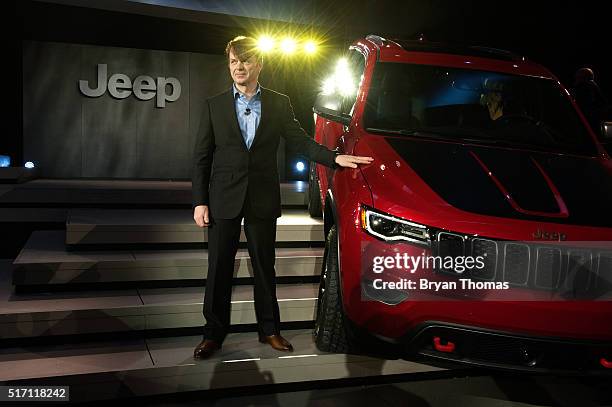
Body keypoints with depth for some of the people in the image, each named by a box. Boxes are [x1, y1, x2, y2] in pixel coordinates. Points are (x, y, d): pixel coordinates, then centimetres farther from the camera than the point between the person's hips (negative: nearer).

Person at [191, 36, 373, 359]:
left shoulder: (279, 104, 6)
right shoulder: (213, 106, 4)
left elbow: (300, 140, 6)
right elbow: (201, 157, 3)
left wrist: (335, 158, -10)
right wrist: (199, 202, -5)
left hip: (262, 199, 1)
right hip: (223, 199, 0)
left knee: (264, 268, 10)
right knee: (219, 270, 5)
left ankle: (269, 329, 24)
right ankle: (214, 333, 18)